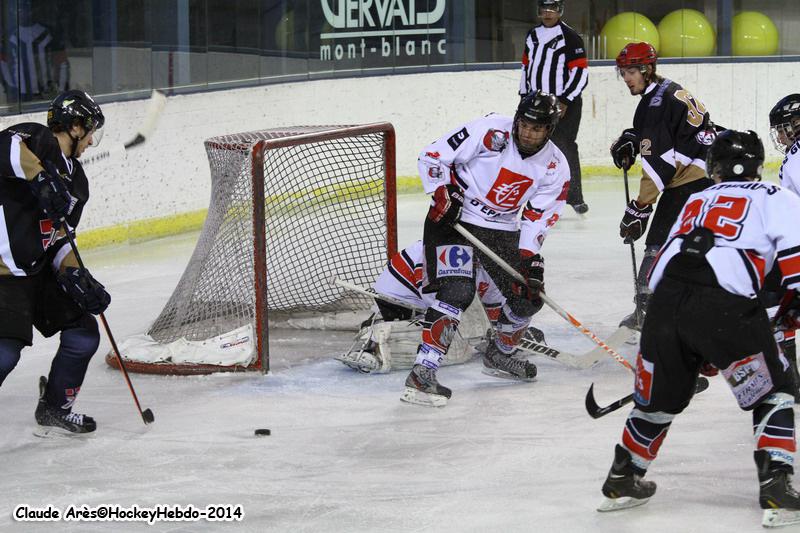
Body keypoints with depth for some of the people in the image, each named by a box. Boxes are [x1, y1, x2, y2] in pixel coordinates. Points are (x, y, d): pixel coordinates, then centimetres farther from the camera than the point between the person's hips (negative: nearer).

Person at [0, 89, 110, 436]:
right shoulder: (37, 140, -11)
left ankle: (53, 410, 29)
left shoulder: (75, 179, 14)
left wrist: (75, 276, -3)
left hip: (41, 270, 9)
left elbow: (60, 238, 13)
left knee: (84, 334, 12)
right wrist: (40, 177, -39)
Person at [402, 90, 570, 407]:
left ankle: (499, 356, 34)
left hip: (501, 230, 6)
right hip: (453, 217, -6)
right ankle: (422, 372, -25)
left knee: (529, 296, 8)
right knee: (457, 292, -23)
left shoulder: (555, 167, -3)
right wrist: (442, 195, -24)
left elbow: (538, 217, 1)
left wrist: (529, 257, -11)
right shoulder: (490, 132, -19)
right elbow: (432, 157, -14)